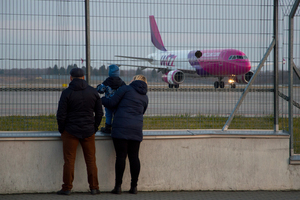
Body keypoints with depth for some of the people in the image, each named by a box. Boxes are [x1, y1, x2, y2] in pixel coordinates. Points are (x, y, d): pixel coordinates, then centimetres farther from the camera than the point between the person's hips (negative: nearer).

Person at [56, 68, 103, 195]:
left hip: (71, 132, -3)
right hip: (88, 132, 3)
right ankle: (94, 187, 9)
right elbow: (99, 113, 7)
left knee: (69, 160, 2)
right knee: (91, 160, 9)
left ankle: (67, 188, 2)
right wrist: (94, 127, 16)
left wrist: (61, 129, 5)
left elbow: (61, 115, -9)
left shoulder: (67, 93, -9)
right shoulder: (93, 92, 3)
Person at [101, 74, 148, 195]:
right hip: (136, 130, 5)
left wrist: (102, 99, 18)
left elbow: (112, 103, 0)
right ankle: (134, 186, 6)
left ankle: (118, 186, -4)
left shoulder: (126, 89, 1)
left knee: (121, 156, -4)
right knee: (134, 157, 6)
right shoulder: (145, 97, 17)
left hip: (121, 127, -4)